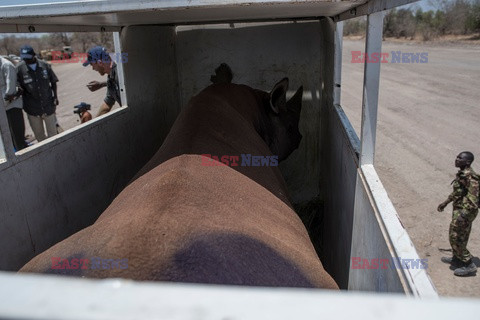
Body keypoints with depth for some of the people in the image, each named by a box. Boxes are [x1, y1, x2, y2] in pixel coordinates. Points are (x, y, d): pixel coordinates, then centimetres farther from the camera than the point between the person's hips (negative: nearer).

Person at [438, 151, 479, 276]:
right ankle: (457, 259, 37)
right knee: (460, 237, 22)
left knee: (455, 238, -1)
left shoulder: (469, 176, -24)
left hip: (465, 211, -10)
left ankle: (469, 265, 9)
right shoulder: (461, 173, 6)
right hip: (460, 208, 10)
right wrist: (445, 202, 28)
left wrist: (463, 215, -33)